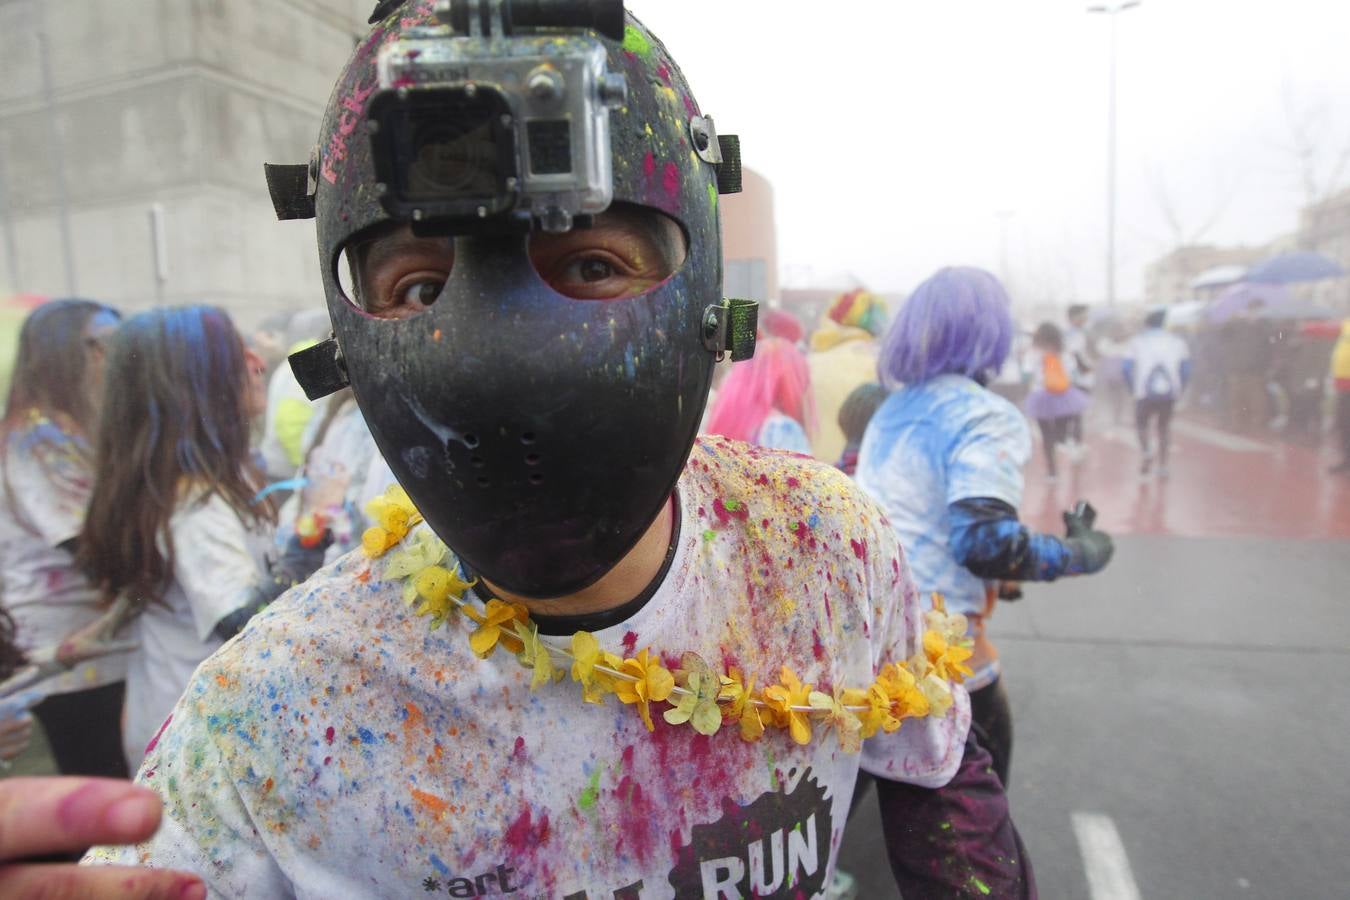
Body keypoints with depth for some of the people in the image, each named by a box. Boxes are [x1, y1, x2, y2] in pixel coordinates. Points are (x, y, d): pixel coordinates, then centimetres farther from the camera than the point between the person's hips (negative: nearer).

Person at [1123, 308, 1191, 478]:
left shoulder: (1137, 340, 6)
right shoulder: (1177, 341, 11)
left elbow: (1127, 368, -2)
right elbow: (1186, 370, 7)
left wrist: (1133, 389, 7)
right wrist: (1178, 391, 15)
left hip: (1145, 392, -2)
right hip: (1169, 393, 2)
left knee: (1141, 424, 14)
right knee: (1164, 426, 17)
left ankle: (1147, 451, -14)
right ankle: (1162, 466, 14)